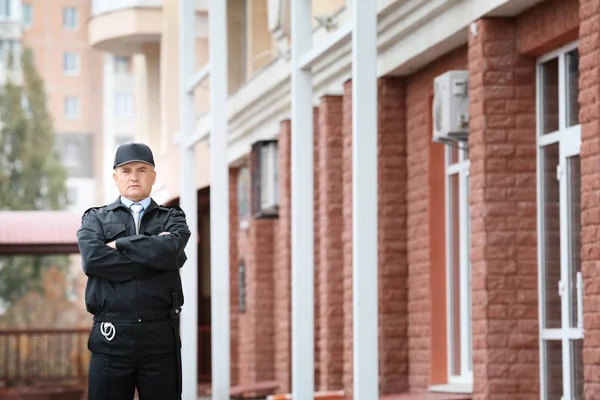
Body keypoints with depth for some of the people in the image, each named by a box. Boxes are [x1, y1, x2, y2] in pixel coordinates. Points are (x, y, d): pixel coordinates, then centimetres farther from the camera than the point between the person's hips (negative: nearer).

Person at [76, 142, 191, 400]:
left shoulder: (172, 218, 15)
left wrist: (120, 244, -1)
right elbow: (92, 259, -8)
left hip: (161, 334, 0)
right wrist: (154, 256, -6)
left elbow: (170, 250, -9)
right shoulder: (95, 219, 14)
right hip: (111, 338, 0)